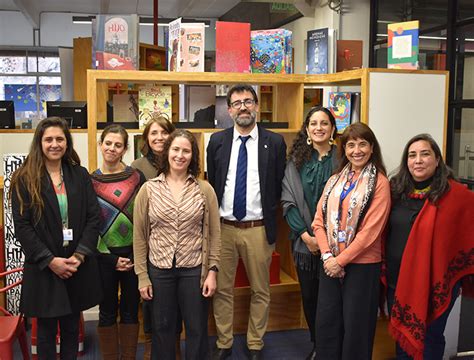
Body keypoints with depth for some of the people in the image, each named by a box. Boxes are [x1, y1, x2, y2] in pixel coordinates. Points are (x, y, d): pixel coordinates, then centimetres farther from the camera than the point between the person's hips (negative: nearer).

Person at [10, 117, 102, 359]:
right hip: (43, 268, -2)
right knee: (46, 330, 9)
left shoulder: (80, 175, 5)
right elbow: (22, 226, -8)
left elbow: (94, 218, 1)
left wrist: (80, 255, -11)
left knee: (71, 328, 15)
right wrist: (50, 260, -15)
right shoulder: (24, 180, -2)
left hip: (77, 266, 3)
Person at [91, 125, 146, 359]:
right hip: (104, 256, 0)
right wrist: (111, 258, -7)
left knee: (130, 311, 11)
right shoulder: (90, 181, -1)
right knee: (107, 312, 11)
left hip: (133, 254, 0)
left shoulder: (137, 177, -1)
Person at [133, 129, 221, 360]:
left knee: (197, 329, 12)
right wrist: (142, 276, -1)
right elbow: (139, 236, 0)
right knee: (162, 328, 16)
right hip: (159, 269, 0)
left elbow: (214, 234, 0)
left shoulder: (205, 190, -3)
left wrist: (212, 271, -5)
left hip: (194, 269, 0)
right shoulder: (148, 189, -3)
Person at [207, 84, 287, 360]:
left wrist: (270, 222, 2)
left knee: (260, 290, 11)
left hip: (258, 229, -1)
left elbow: (279, 187, 3)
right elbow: (211, 184, 9)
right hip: (223, 227, 1)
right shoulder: (217, 141, 3)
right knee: (222, 289, 11)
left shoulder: (274, 142, -2)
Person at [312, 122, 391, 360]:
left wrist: (341, 260, -13)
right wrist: (327, 255, -9)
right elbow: (319, 221, 5)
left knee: (355, 325, 8)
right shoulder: (334, 181, 10)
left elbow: (371, 230, -14)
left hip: (361, 265, -5)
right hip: (330, 264, 5)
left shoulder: (379, 182, -7)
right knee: (325, 322, 11)